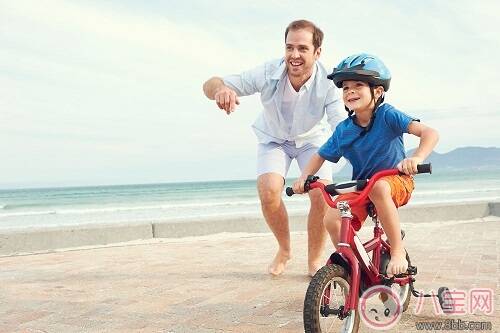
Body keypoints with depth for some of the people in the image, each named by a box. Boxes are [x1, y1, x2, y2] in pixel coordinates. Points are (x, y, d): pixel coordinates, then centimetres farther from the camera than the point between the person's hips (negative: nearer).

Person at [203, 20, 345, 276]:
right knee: (268, 193, -22)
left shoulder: (327, 83, -31)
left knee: (322, 196, -19)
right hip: (274, 139, 0)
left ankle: (315, 261, 6)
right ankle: (284, 250, 8)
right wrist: (221, 89, -56)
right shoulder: (268, 74, -31)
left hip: (312, 140, 0)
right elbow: (210, 85, -31)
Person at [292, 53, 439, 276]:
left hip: (396, 182, -4)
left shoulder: (387, 115, -17)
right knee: (331, 218, -21)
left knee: (378, 187, -40)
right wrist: (304, 178, -8)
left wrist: (416, 158, -44)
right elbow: (320, 156, 10)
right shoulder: (343, 130, -4)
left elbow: (429, 133, -25)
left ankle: (398, 252, -24)